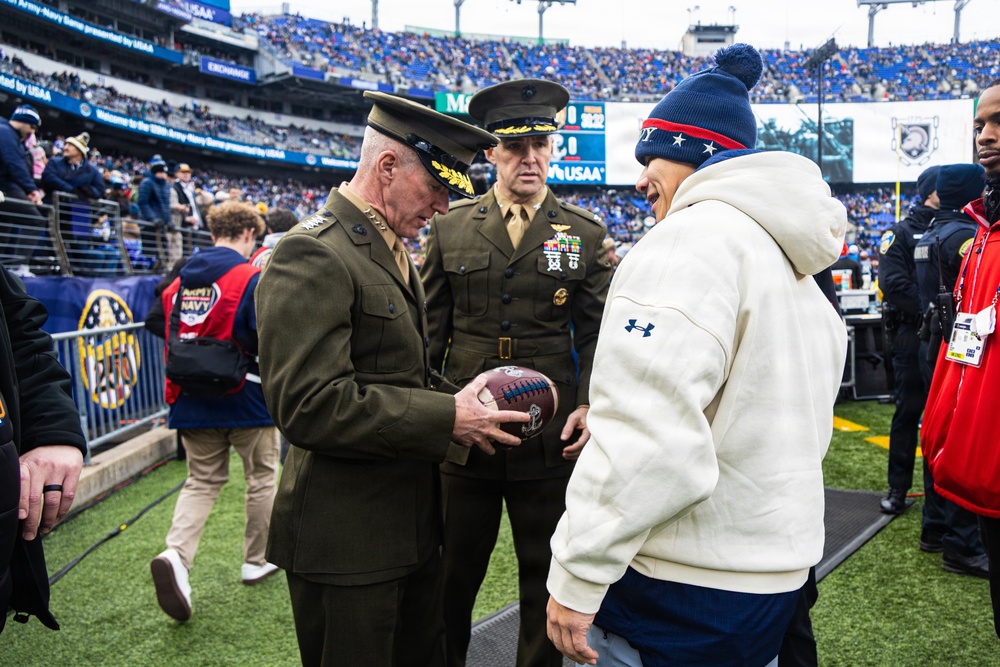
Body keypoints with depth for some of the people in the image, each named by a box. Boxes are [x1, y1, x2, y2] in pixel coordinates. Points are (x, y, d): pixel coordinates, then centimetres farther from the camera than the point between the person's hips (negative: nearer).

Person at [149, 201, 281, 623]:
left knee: (202, 481, 16)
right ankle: (256, 561, 27)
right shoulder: (252, 279, -13)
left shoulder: (179, 281, 5)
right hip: (246, 400, -5)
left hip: (192, 402, 5)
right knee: (262, 478, 14)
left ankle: (176, 556, -6)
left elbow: (168, 336, 9)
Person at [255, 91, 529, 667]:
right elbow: (309, 404, -26)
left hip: (412, 522, 9)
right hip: (346, 539, -9)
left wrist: (459, 399, 2)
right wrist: (446, 418, -22)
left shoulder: (393, 250, 14)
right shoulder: (313, 255, -18)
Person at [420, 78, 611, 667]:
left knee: (547, 576, 15)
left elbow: (598, 331, 3)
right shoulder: (449, 228, 4)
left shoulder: (587, 233, 4)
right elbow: (429, 328, 6)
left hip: (551, 440, 0)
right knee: (452, 576, 14)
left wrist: (590, 404, -11)